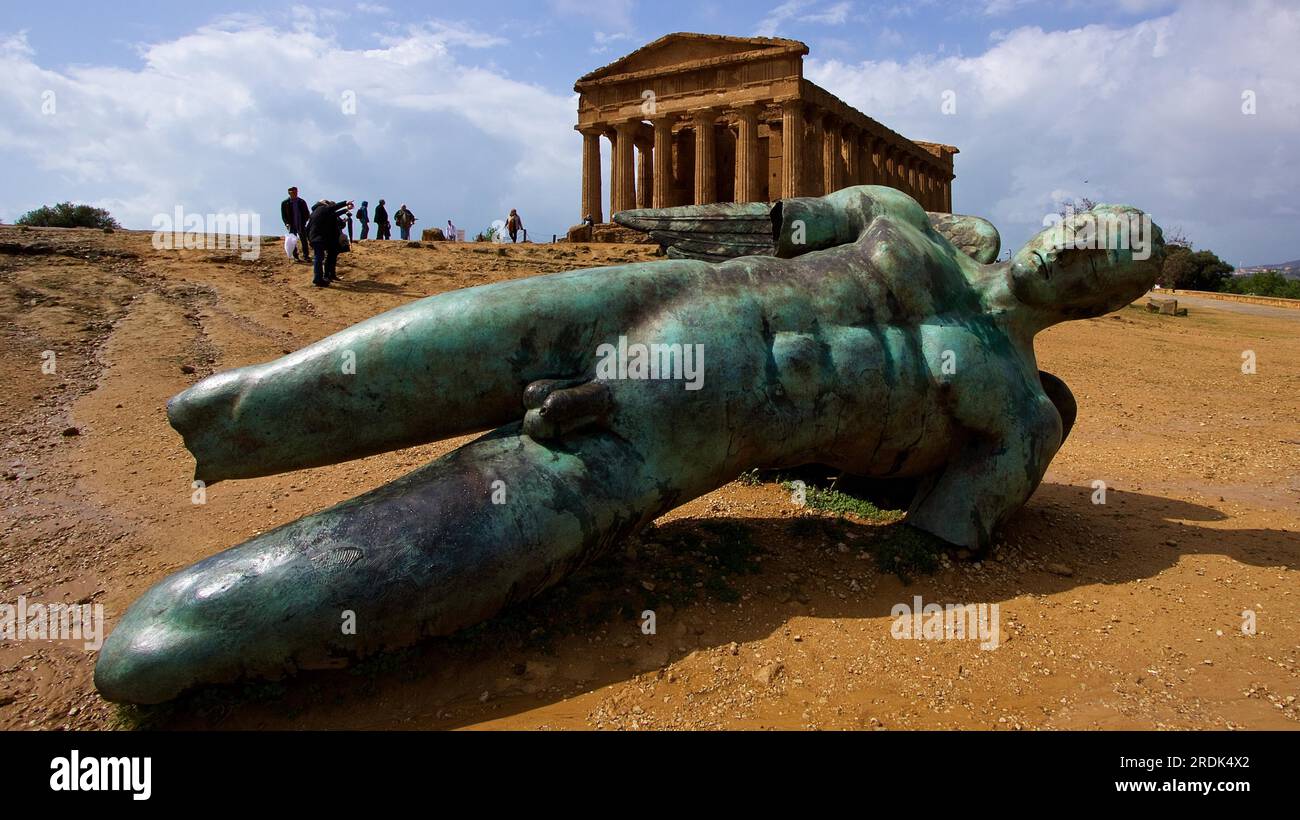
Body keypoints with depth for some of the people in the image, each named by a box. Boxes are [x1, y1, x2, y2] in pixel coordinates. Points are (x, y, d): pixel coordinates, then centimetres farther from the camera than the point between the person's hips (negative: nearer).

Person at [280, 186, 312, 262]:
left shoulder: (302, 201, 3)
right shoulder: (285, 203, 0)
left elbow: (307, 213, 6)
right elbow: (283, 215, 2)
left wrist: (304, 222, -7)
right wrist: (287, 223, -12)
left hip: (301, 225, 1)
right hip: (292, 226, 0)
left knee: (304, 240, -1)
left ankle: (306, 256, 4)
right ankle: (295, 256, 13)